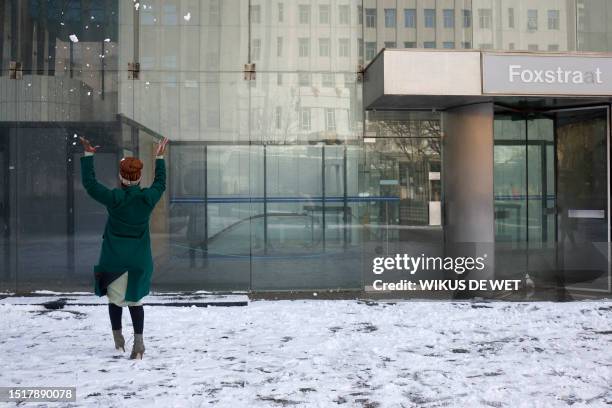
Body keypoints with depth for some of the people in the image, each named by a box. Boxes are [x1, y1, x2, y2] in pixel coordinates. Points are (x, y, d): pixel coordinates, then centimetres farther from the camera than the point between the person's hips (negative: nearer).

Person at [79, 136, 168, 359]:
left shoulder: (113, 198, -13)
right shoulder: (148, 198, -6)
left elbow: (89, 183, -3)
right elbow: (160, 183, 14)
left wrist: (87, 155, 5)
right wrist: (159, 158, 24)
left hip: (114, 258, -2)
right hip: (139, 259, 2)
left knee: (115, 299, 14)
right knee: (135, 301, 9)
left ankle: (118, 339, 22)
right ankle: (138, 342, 5)